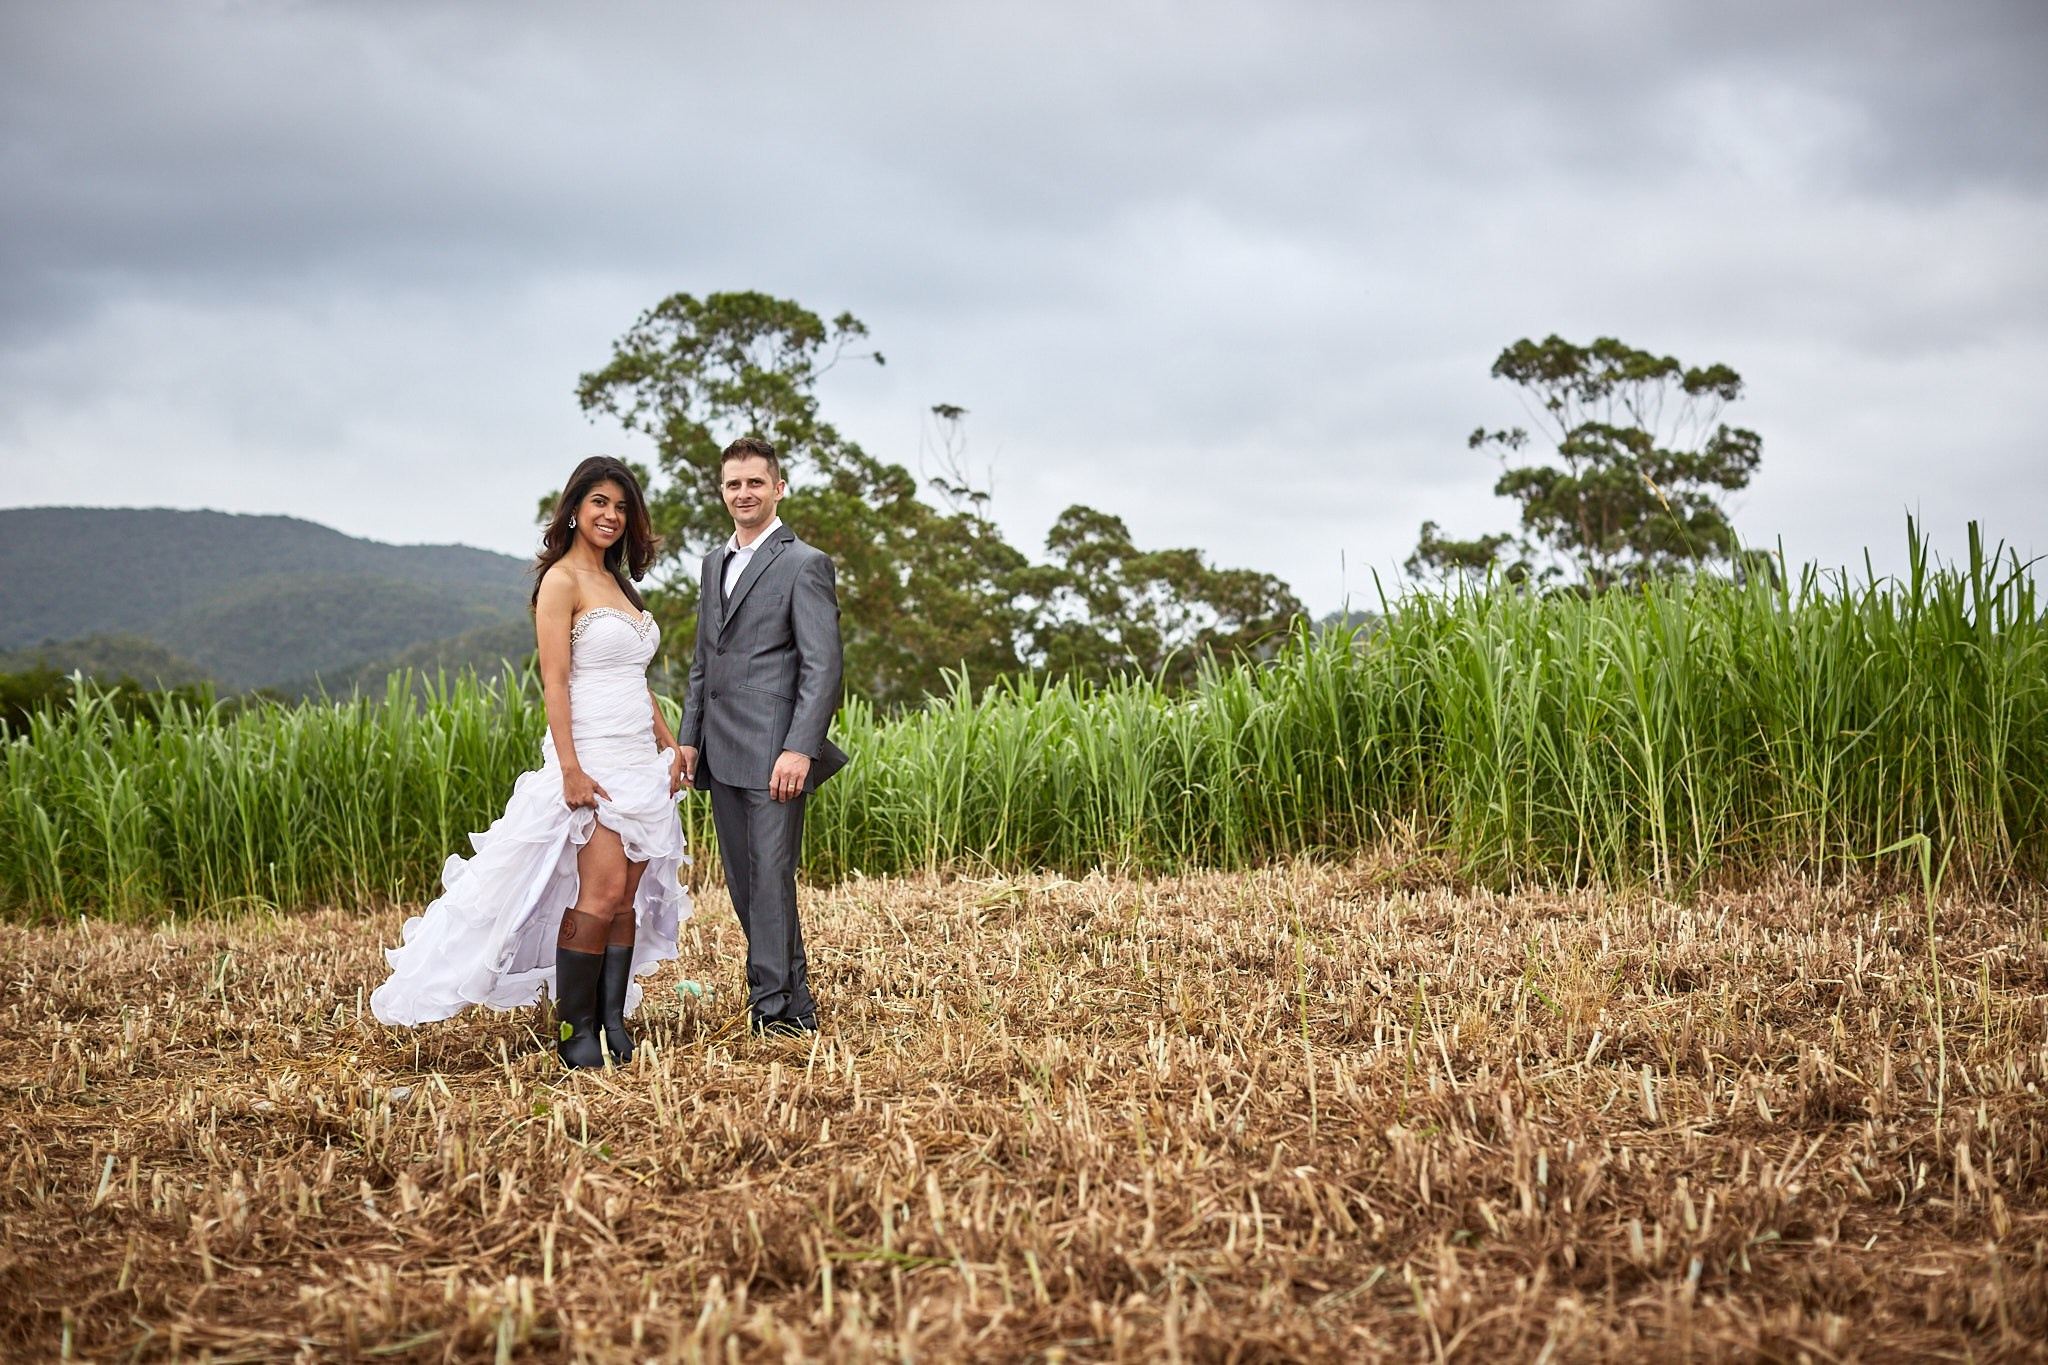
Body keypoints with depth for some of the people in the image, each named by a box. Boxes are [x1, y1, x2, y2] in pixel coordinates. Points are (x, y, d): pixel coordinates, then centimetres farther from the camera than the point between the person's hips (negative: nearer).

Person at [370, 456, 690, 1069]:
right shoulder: (561, 581, -7)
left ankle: (613, 1020, 6)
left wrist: (669, 744, 15)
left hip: (641, 760, 8)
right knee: (602, 893, -13)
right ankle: (575, 1031, -7)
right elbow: (555, 682, -14)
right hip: (593, 758, -8)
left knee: (630, 896, 4)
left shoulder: (618, 583, 18)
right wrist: (570, 768, -21)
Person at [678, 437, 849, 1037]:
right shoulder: (715, 563, 18)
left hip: (773, 755, -8)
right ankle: (794, 998, 18)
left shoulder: (804, 564, -5)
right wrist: (689, 737, 14)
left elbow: (822, 667, -11)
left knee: (771, 880, -8)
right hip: (722, 755, 8)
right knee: (744, 884, 10)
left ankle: (774, 1009, -3)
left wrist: (800, 749, -20)